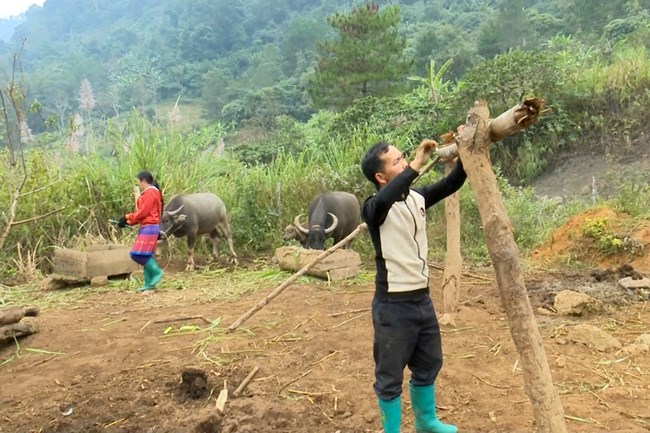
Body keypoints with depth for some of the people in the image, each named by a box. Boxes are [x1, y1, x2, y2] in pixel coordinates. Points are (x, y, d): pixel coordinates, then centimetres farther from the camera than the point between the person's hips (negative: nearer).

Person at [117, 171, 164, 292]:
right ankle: (149, 283, 10)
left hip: (149, 227, -10)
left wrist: (127, 217, -7)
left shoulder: (150, 193, -11)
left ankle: (156, 272, -3)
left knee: (139, 254, -13)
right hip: (146, 227, 10)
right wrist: (128, 222, 8)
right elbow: (142, 213, 17)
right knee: (145, 255, 8)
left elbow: (143, 212, -16)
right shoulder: (147, 193, 18)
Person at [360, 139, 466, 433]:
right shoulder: (374, 208, -16)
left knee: (428, 365, 24)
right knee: (390, 377, 7)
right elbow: (385, 200, -40)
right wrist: (416, 165, -36)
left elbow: (451, 184, 2)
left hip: (422, 299, 8)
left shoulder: (417, 198, 4)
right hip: (393, 305, -7)